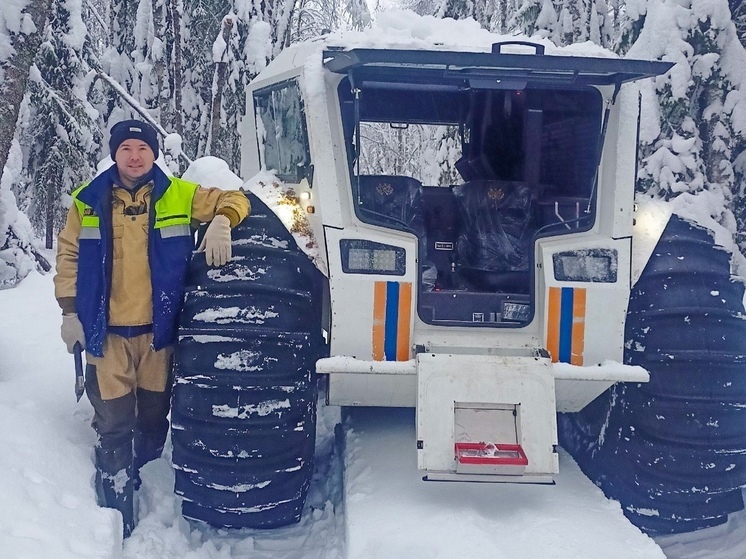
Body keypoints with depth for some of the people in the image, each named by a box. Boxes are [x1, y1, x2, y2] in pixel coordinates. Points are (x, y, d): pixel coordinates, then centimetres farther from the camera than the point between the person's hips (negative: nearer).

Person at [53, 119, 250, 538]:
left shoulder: (179, 195, 1)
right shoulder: (89, 201, 3)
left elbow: (233, 200, 7)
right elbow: (69, 256, 8)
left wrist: (221, 223, -16)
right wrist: (70, 310, 2)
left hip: (159, 328, 1)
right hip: (106, 330, -1)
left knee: (154, 417, 12)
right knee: (114, 422, -1)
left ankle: (144, 491, 33)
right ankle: (116, 510, 14)